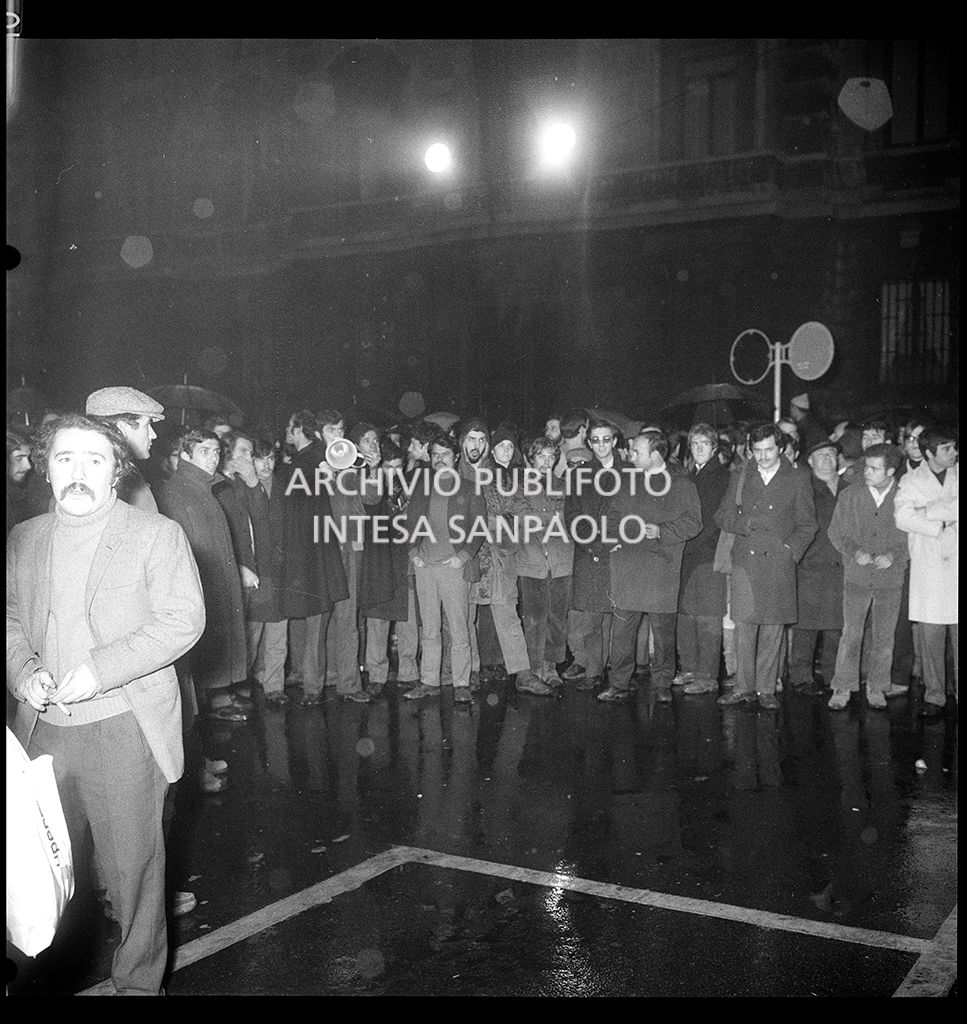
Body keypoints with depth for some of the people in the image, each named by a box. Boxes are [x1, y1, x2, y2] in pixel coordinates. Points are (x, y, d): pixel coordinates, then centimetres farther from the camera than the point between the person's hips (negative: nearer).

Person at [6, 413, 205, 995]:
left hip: (124, 729, -3)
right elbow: (12, 617, 16)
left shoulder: (157, 535, -2)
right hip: (43, 730, 4)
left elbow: (183, 619, -9)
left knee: (132, 866, 3)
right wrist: (24, 671, -5)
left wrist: (99, 669, -17)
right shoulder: (23, 540, 12)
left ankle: (139, 982, 20)